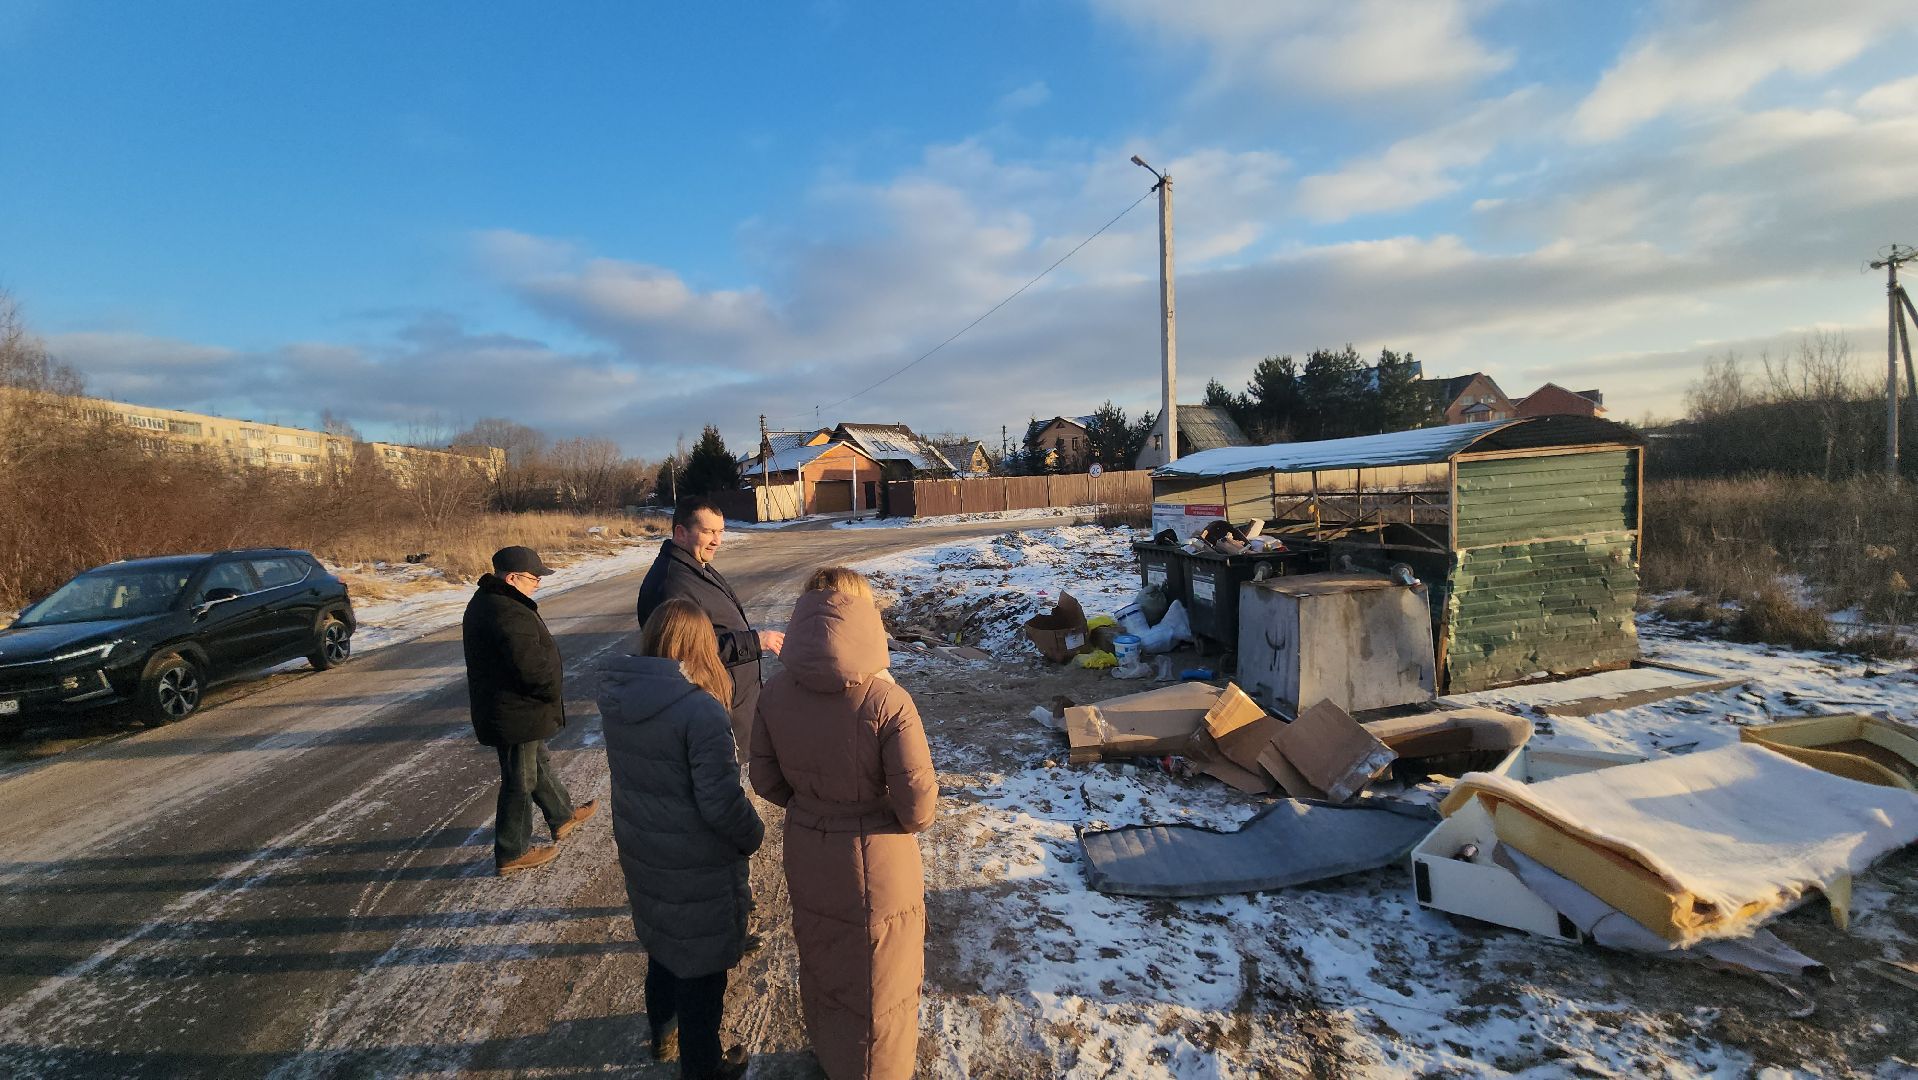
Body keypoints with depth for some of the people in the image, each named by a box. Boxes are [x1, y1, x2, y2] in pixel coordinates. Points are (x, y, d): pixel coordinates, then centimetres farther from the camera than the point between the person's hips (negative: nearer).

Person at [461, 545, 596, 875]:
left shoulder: (485, 601, 7)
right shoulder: (508, 613, -28)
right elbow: (531, 665, -32)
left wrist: (549, 690, 14)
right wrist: (554, 691, -13)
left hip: (500, 709, 11)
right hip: (517, 715, -11)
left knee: (539, 762, 25)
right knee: (521, 781, 4)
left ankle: (562, 817, 44)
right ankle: (512, 853, 19)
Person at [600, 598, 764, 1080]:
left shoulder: (615, 694, -9)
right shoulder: (701, 711, -30)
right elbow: (722, 802, -28)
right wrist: (753, 836, -6)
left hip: (639, 851, 7)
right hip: (697, 866, -6)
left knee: (662, 941, 30)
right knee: (701, 960, 16)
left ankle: (663, 1031, 54)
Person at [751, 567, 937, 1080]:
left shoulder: (776, 693, -15)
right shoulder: (886, 700, -28)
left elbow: (765, 780, -3)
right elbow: (918, 805, -23)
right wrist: (909, 819, -1)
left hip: (807, 854, 5)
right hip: (875, 861, -4)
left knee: (820, 959, 31)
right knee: (879, 980, 22)